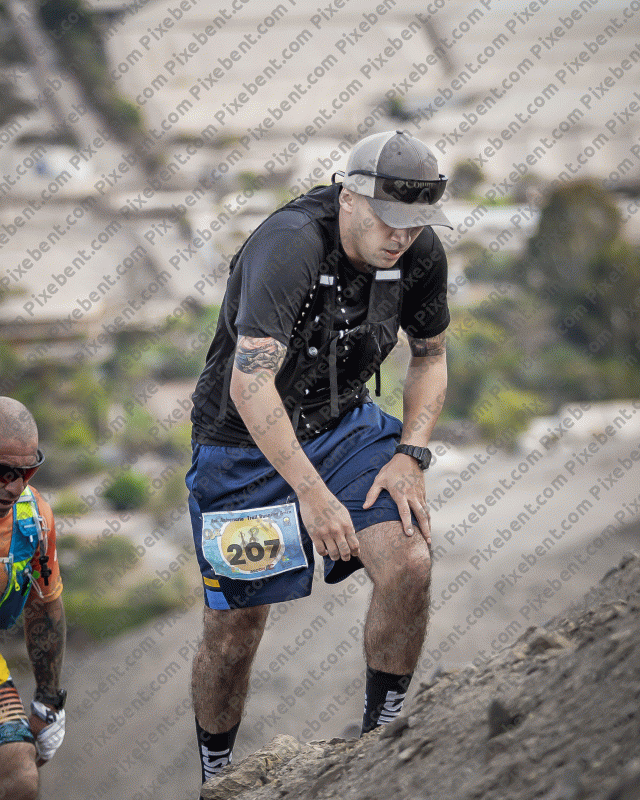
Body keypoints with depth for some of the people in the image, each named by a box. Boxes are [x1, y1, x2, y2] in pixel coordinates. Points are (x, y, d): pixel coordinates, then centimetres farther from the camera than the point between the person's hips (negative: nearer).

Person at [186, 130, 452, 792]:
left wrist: (410, 454, -7)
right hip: (246, 440, -4)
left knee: (409, 563, -20)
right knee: (234, 629, 1)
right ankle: (216, 776, 25)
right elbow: (250, 385, -38)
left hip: (344, 423, 4)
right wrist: (311, 492, -43)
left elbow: (430, 356, 8)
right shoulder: (289, 246, -30)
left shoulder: (421, 255, -10)